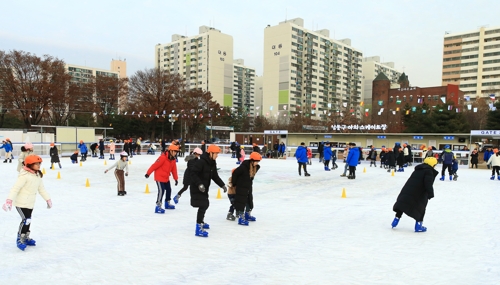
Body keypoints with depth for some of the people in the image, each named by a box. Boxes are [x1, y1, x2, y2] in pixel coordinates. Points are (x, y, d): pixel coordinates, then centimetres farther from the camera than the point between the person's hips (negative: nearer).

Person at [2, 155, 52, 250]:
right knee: (26, 220, -12)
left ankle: (26, 237, 32)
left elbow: (41, 189, 15)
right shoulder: (24, 175, -20)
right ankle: (20, 239, 3)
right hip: (21, 203, -8)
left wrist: (48, 199, 18)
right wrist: (9, 200, -29)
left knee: (28, 220, 17)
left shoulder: (38, 175, 5)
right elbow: (15, 188, -23)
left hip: (30, 203, 8)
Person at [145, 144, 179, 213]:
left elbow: (174, 169, 10)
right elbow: (155, 165, -22)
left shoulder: (173, 159, 3)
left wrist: (176, 179, 12)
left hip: (166, 178, 9)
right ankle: (158, 206, -12)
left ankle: (167, 203, 38)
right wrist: (148, 173, -20)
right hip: (159, 177, -9)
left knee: (169, 190, 18)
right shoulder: (163, 157, -24)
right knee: (161, 191, -16)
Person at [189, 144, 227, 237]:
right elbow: (192, 172, -27)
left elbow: (215, 176, 13)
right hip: (197, 188, -10)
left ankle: (201, 221, 45)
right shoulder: (201, 162, -22)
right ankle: (198, 228, -12)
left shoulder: (212, 163, 6)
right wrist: (199, 184, -33)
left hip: (204, 188, 10)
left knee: (205, 204, 22)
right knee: (202, 206, -14)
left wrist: (222, 185, 5)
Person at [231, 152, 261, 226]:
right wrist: (234, 183, -7)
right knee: (241, 202, -5)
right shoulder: (243, 167, -27)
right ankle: (241, 217, 0)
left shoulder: (256, 167, -4)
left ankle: (248, 215, 36)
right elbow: (235, 173, -17)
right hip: (241, 187, -8)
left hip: (249, 187, 8)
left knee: (250, 200, 19)